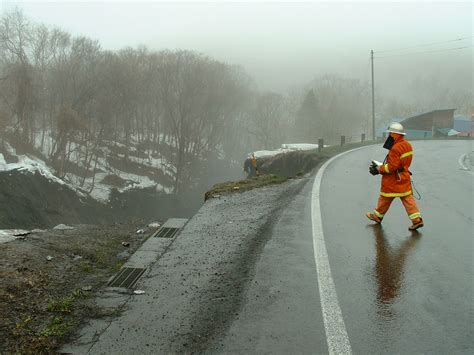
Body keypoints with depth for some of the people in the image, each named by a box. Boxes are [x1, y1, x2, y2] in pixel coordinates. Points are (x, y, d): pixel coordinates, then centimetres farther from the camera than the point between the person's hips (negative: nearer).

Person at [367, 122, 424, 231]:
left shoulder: (395, 149, -24)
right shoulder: (407, 145, 6)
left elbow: (391, 167, -26)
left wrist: (379, 169, -12)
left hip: (394, 178, -8)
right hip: (404, 176, 8)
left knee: (385, 197, 9)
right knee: (407, 197, 8)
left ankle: (377, 216, 26)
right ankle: (417, 219, 2)